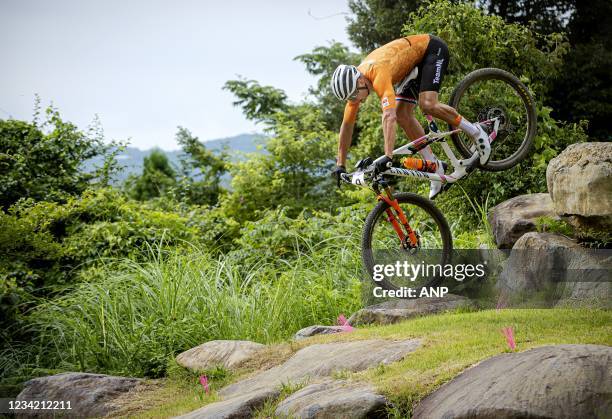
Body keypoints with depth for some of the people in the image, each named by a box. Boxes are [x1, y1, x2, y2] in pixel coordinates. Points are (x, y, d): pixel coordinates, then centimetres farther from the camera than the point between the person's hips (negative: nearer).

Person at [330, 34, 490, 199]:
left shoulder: (379, 75, -38)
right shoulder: (353, 82, -13)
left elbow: (389, 116, -49)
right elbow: (347, 124, -5)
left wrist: (388, 156, -56)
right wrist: (340, 165, -8)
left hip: (432, 48, -8)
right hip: (414, 63, 8)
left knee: (427, 104, -28)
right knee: (402, 115, -7)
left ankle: (474, 131, -9)